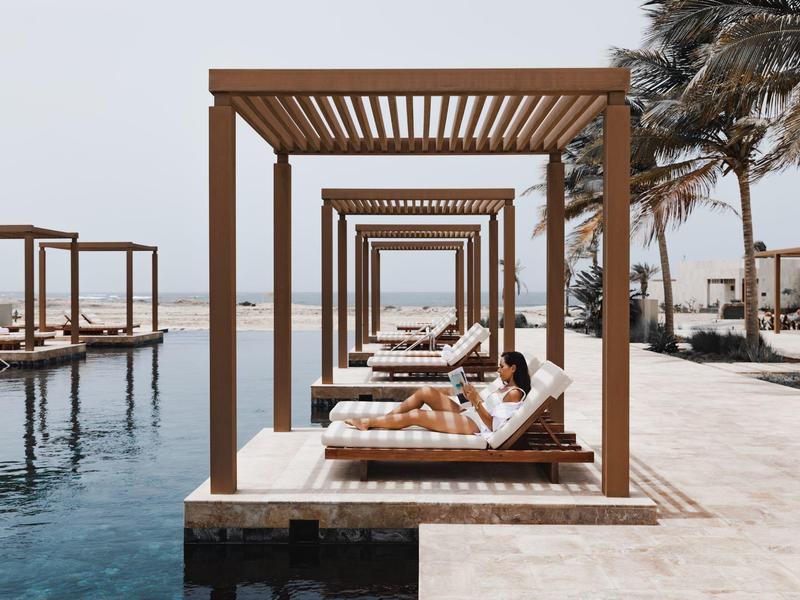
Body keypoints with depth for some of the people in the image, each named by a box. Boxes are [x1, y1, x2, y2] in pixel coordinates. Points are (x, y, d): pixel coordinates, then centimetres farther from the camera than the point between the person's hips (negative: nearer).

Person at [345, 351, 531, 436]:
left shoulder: (515, 393, -12)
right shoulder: (507, 387, 17)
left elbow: (491, 424, -15)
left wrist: (476, 400, -14)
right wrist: (473, 397, 2)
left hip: (475, 425, -10)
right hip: (467, 414, 10)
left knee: (415, 415, -15)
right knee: (426, 391, -4)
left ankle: (367, 423, -2)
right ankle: (382, 419, 0)